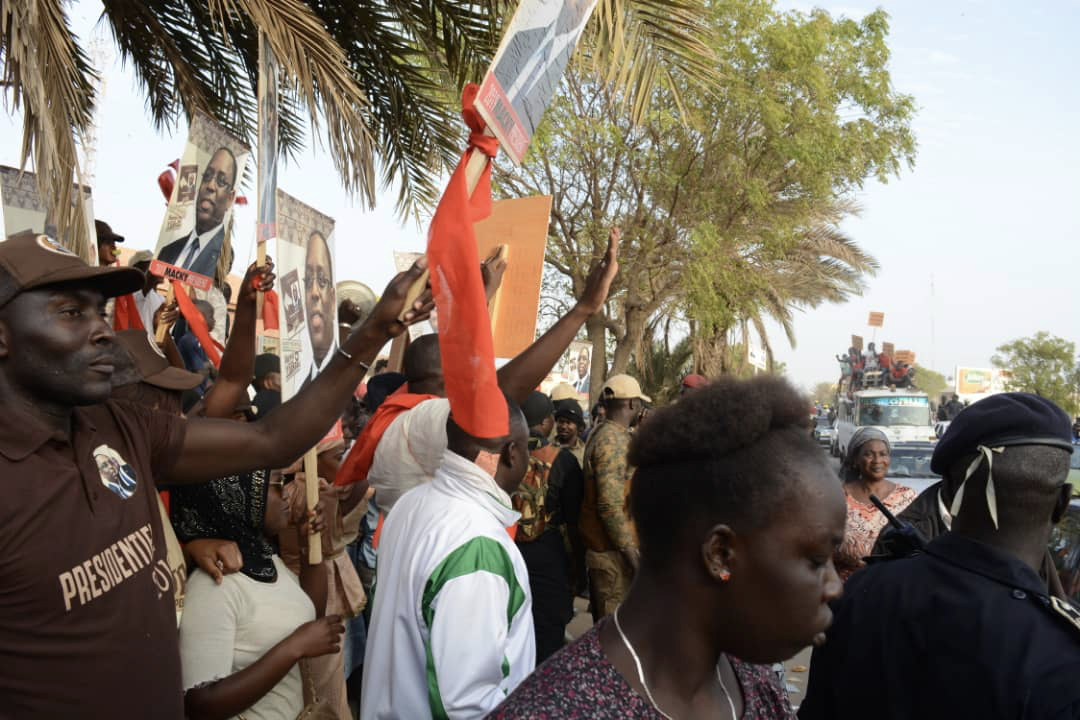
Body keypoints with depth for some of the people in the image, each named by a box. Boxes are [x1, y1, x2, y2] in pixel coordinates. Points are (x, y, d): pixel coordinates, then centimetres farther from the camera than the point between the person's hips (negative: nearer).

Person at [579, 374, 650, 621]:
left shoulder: (600, 434, 12)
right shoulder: (614, 440, -19)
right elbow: (611, 505, -24)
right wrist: (631, 553, -22)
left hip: (599, 547, 10)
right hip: (613, 553, -10)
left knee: (604, 620, 18)